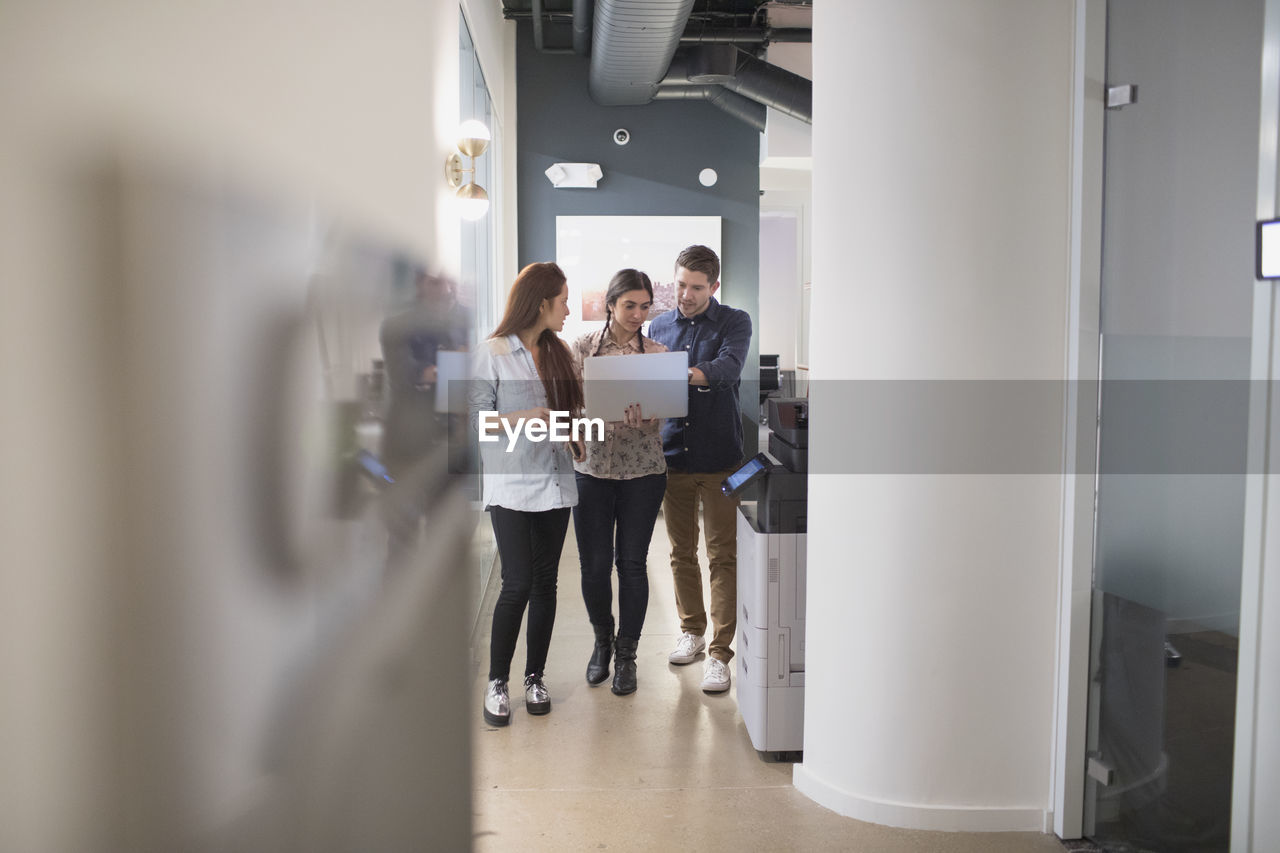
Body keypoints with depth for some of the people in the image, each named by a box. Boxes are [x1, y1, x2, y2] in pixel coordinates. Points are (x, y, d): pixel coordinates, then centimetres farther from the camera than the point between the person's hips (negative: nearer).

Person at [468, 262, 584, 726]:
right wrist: (526, 418, -19)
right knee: (518, 583, -9)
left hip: (555, 481, 5)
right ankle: (497, 682, 8)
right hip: (511, 484, -5)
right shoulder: (492, 353, -5)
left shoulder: (558, 353, 12)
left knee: (545, 582, 8)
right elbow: (476, 419, -8)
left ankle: (535, 677, 21)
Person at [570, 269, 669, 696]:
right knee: (594, 564, 4)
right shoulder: (583, 347, 1)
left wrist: (640, 411, -23)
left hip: (643, 469, 0)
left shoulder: (657, 352, 2)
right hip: (593, 467, 0)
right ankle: (602, 640, 30)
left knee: (632, 562, 3)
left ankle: (626, 654, 19)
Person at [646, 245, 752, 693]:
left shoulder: (734, 322, -1)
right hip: (672, 455, 4)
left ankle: (719, 653, 2)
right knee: (681, 552, 12)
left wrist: (685, 375, -38)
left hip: (719, 458, -4)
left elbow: (728, 367, -21)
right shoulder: (659, 327, 10)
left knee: (723, 557, -2)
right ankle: (692, 631, 29)